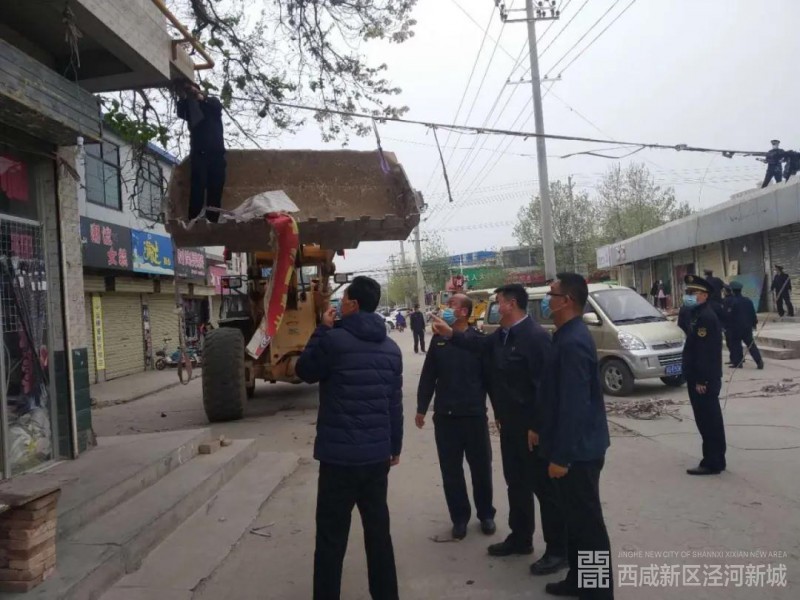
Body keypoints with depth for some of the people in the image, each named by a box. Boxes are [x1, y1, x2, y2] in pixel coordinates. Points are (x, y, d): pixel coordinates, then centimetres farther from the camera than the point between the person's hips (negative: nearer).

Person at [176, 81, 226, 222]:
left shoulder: (212, 102, 15)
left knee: (215, 190, -2)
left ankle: (212, 221, -1)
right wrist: (182, 98, -23)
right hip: (198, 154, 0)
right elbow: (181, 114, -5)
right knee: (197, 189, -11)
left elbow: (218, 105, -8)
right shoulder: (190, 108, 16)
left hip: (216, 153, 1)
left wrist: (202, 98, -25)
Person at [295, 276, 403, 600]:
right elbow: (395, 402, 9)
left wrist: (323, 329, 6)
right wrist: (395, 445, 19)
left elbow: (304, 371, 4)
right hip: (378, 453, 6)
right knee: (378, 529, 16)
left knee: (331, 537, 4)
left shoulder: (334, 340, -13)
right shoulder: (391, 347, 5)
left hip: (339, 454, -5)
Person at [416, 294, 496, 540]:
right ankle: (459, 518, 25)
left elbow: (490, 376, -4)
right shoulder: (438, 340, 4)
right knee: (451, 471, 9)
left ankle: (486, 515, 29)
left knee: (481, 469, 10)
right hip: (444, 416, 3)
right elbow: (428, 377, 7)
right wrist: (421, 408, 7)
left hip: (474, 415, -2)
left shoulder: (479, 340, -6)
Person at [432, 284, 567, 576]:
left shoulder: (535, 336, -20)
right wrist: (450, 334, 16)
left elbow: (544, 385, -24)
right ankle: (520, 538, 35)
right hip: (510, 425, 9)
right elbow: (481, 346, 25)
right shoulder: (502, 335, 8)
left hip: (532, 427, -9)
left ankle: (558, 550, 16)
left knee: (544, 487, 3)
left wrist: (537, 427, -23)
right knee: (516, 483, 20)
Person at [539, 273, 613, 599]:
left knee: (588, 522, 4)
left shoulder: (572, 342, -23)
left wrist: (561, 456, -21)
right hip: (574, 446, 10)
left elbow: (574, 405, -26)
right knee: (576, 518, 20)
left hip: (577, 450, -10)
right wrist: (555, 447, 20)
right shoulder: (569, 336, 9)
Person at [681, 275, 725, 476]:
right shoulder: (698, 314, 15)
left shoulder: (705, 317, -17)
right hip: (700, 379, 10)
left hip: (704, 380, -10)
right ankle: (715, 460, 24)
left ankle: (712, 463, 4)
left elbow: (705, 352, -22)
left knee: (709, 422, -3)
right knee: (708, 421, 15)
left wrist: (701, 381, -22)